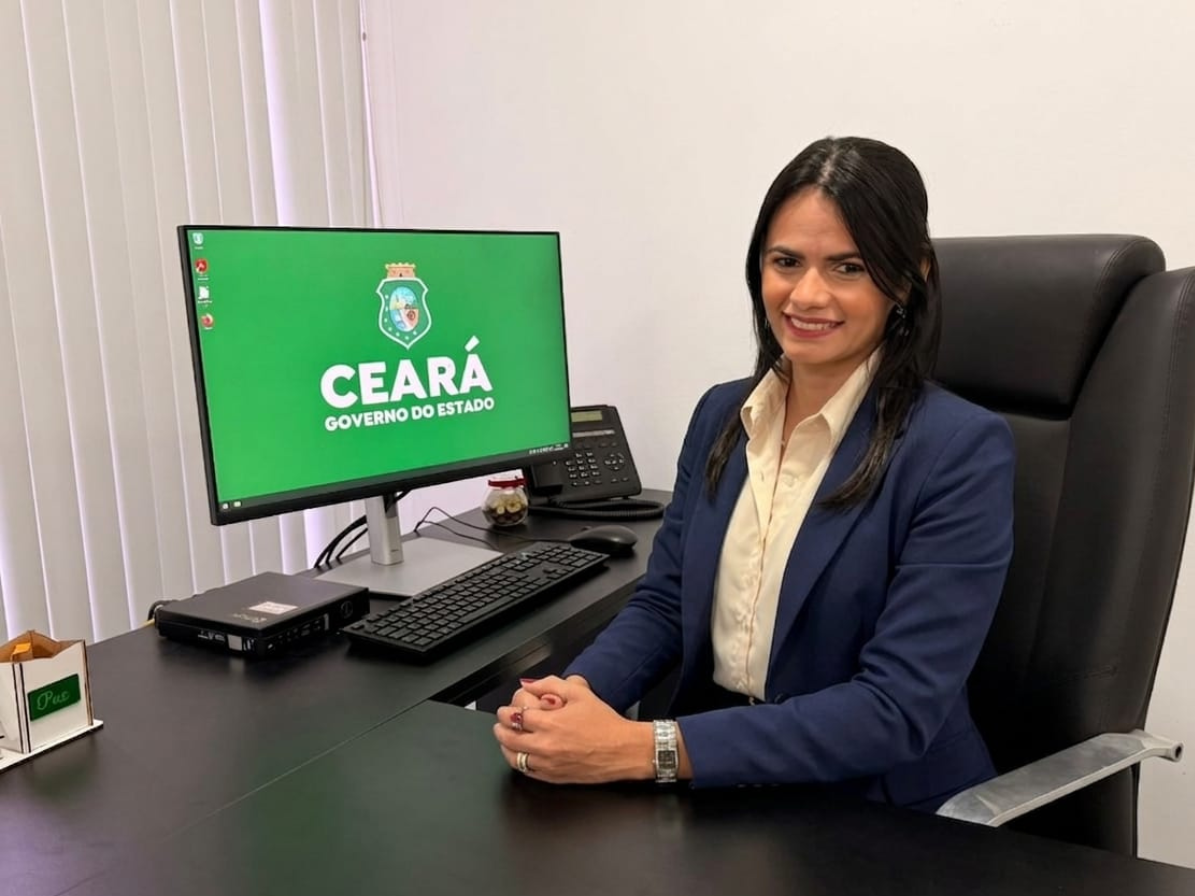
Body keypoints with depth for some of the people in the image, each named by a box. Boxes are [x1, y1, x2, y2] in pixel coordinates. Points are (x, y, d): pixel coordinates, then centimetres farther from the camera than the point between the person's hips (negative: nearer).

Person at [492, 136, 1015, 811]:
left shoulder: (961, 451, -14)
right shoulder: (722, 414, 4)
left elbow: (897, 708, -20)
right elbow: (664, 603, 7)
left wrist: (644, 749, -27)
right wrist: (578, 690, -14)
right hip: (717, 789, 5)